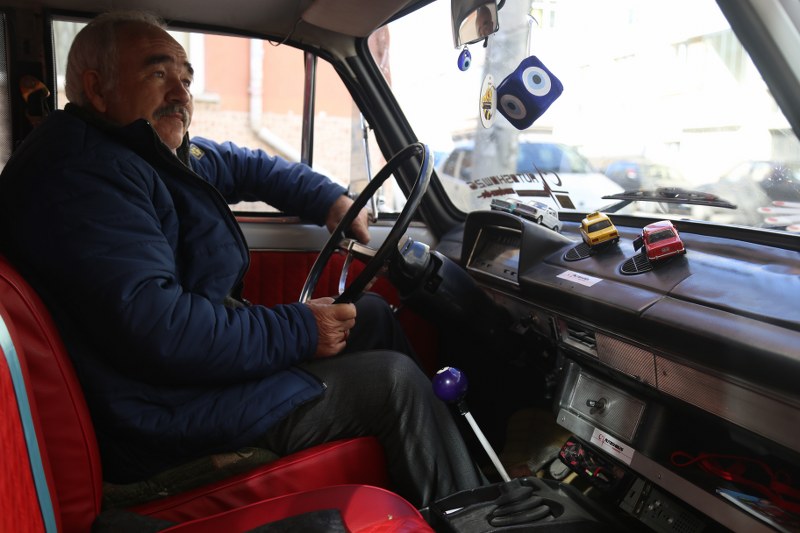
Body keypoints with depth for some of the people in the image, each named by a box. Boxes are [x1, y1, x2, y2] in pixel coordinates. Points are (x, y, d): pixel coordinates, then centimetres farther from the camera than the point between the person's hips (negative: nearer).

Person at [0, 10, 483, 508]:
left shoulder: (157, 154, 9)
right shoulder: (81, 172, -23)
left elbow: (246, 165, 23)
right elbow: (155, 327, -32)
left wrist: (331, 200, 11)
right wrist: (297, 332, -23)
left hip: (207, 335, 11)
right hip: (169, 410, -10)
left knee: (373, 315, 13)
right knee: (394, 381, -9)